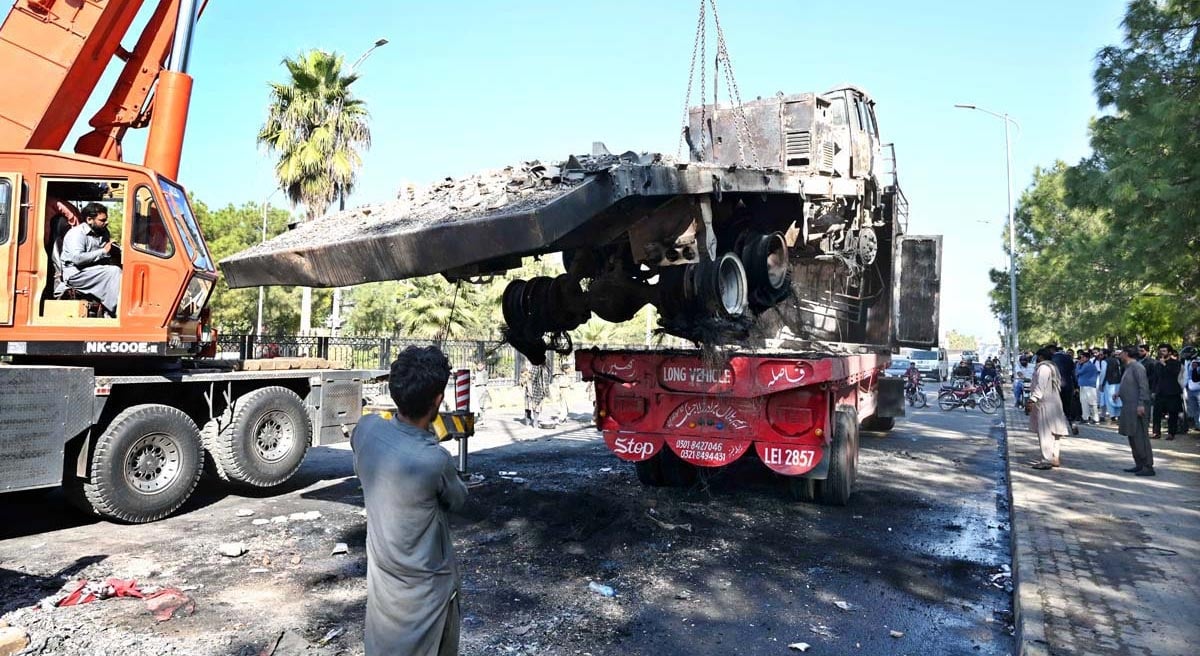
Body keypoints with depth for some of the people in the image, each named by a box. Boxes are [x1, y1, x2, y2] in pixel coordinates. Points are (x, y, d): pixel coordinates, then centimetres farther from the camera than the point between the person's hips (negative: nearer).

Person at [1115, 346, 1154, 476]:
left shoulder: (1137, 367, -12)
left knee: (1140, 437, -8)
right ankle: (1139, 465, 19)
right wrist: (1119, 393, 16)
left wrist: (1141, 404, -23)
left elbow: (1144, 386, -19)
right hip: (1129, 407, 10)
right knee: (1132, 437, 13)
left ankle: (1148, 466, -4)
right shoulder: (1128, 367, 16)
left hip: (1137, 408, -10)